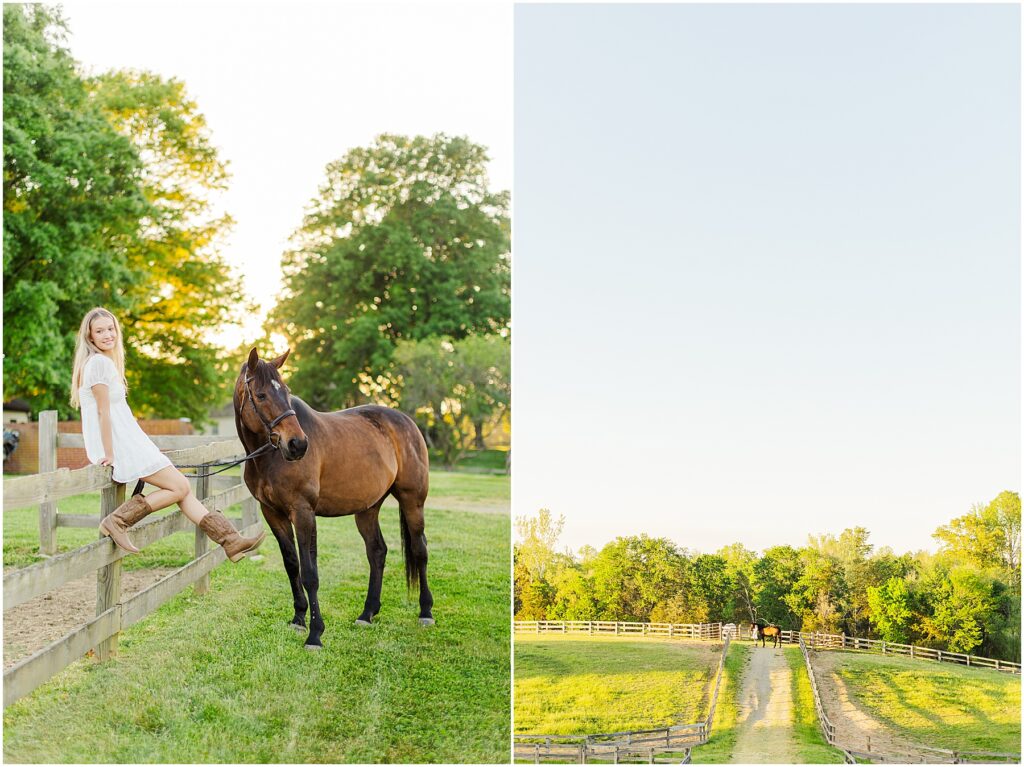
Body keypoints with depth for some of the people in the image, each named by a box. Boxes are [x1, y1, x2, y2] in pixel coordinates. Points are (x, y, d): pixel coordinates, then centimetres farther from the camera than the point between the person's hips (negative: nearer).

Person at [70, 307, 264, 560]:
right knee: (180, 487, -7)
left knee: (182, 487, 8)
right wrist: (109, 455, -18)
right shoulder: (99, 362, -14)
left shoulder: (102, 361, 16)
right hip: (120, 446, -10)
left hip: (127, 441, 10)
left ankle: (231, 541, 9)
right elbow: (103, 411, -17)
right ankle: (117, 521, -10)